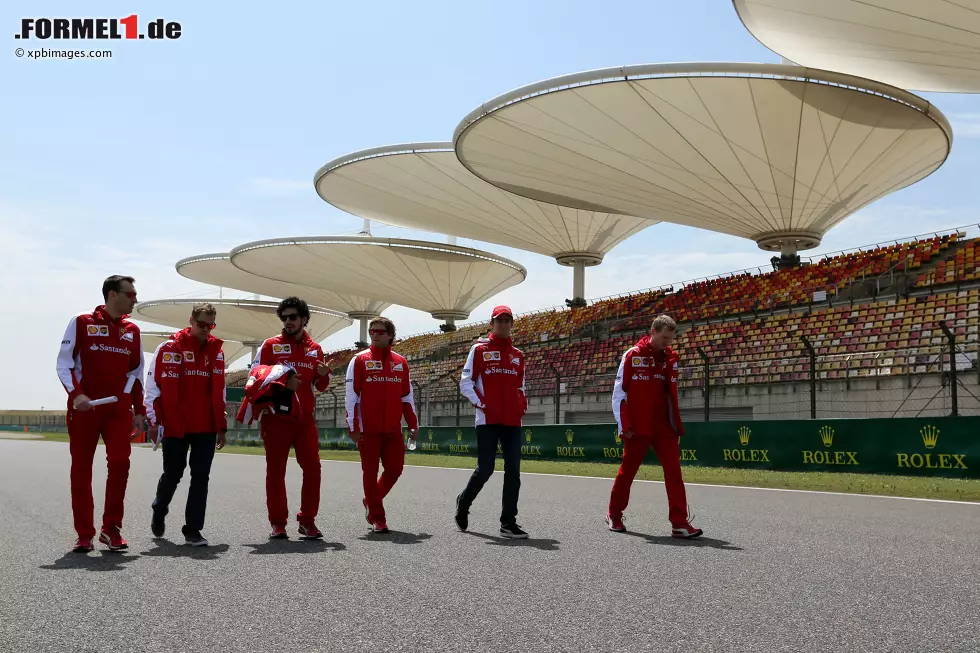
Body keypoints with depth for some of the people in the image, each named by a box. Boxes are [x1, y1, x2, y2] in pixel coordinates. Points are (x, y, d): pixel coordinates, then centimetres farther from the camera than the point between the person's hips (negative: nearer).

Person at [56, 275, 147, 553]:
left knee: (120, 464, -8)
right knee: (81, 468, 3)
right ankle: (84, 534, 11)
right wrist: (76, 394, -17)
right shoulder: (81, 323, -1)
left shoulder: (132, 331, 12)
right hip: (84, 406, -3)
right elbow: (64, 364, -3)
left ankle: (111, 528, 5)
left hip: (119, 407, 3)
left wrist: (139, 410, 13)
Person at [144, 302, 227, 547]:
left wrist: (221, 426, 12)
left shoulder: (216, 350, 9)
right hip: (174, 426, -3)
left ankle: (193, 529, 7)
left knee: (201, 477, 0)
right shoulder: (170, 347, -4)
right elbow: (154, 384, -3)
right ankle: (159, 510, 36)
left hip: (206, 427, 3)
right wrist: (154, 419, -7)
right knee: (173, 474, 6)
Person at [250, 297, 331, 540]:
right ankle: (278, 523, 10)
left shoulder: (315, 349, 11)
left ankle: (307, 520, 7)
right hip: (276, 418, -2)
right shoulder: (271, 345, 4)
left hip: (305, 418, 2)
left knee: (312, 468, -3)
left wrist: (324, 375, -4)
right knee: (275, 470, 2)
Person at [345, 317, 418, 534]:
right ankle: (377, 518, 11)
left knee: (395, 469, 5)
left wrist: (413, 424, 10)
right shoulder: (360, 360, -1)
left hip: (393, 428, 4)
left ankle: (370, 501, 29)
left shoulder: (401, 362, 10)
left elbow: (407, 396, 15)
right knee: (371, 472, 1)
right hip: (368, 429, -3)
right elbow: (351, 395, -4)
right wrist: (353, 427, -9)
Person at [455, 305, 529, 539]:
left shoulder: (517, 355, 15)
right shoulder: (479, 349, 2)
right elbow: (465, 382, -1)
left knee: (513, 470, 0)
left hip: (512, 421, 4)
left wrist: (523, 405, 6)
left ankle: (508, 522, 5)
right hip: (488, 419, -4)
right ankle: (463, 503, 23)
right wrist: (481, 404, -11)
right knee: (485, 469, -5)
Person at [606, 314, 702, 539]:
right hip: (638, 428, -3)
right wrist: (624, 425, -10)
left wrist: (677, 426, 10)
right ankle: (614, 514, 27)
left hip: (664, 427, 4)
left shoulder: (671, 358, 7)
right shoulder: (633, 355, -6)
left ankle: (680, 522, -7)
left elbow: (672, 395, 14)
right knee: (627, 471, 9)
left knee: (674, 471, -7)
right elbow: (619, 393, -5)